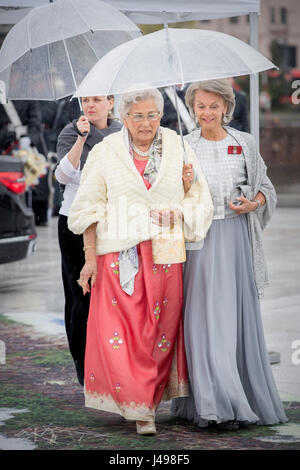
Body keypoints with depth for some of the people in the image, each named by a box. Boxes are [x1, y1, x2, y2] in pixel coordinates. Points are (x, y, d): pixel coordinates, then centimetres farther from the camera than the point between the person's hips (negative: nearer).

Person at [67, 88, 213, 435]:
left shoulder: (178, 148, 9)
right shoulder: (106, 153, 4)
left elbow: (199, 201, 13)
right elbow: (90, 209, 3)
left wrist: (189, 184, -8)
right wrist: (90, 257, -4)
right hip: (119, 256, -2)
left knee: (161, 328, 4)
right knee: (119, 331, -9)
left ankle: (146, 401, 19)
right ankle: (139, 406, -2)